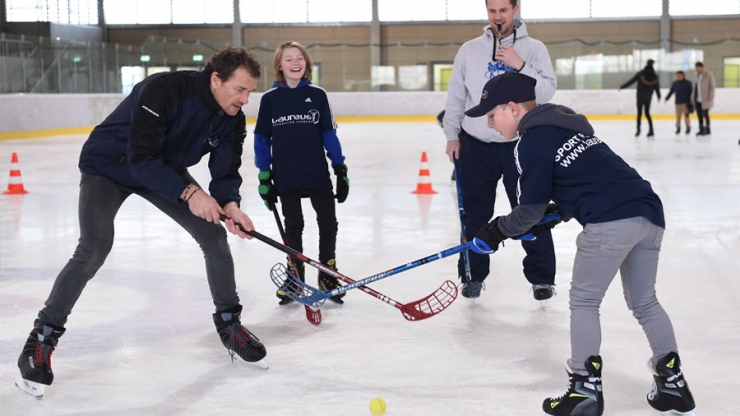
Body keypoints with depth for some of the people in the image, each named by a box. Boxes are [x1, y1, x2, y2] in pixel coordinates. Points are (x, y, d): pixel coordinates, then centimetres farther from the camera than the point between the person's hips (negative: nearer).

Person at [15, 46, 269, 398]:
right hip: (108, 165, -6)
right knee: (94, 249, -22)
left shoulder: (232, 120, -14)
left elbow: (226, 173, -11)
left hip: (167, 169, 7)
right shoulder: (164, 90, -35)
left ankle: (230, 327, 14)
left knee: (214, 236, -3)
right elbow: (142, 160, -36)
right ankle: (41, 340, -8)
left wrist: (228, 204, -32)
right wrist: (188, 192, -40)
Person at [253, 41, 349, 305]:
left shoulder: (317, 95, 1)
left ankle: (327, 275, 20)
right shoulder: (270, 99, 0)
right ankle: (295, 279, 22)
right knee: (293, 227, 9)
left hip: (318, 174, 1)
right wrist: (264, 177, -1)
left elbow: (329, 134, 3)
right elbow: (262, 139, 3)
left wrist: (341, 171, 0)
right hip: (286, 177, 0)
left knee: (328, 224, 3)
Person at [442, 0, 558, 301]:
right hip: (476, 145, 2)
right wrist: (452, 135, 5)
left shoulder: (534, 48, -1)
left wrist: (520, 66, -22)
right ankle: (473, 275, 22)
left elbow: (547, 91, -11)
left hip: (521, 144, -2)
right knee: (474, 214, 9)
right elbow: (456, 95, 7)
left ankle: (541, 277, 15)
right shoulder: (470, 50, 4)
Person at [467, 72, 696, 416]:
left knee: (584, 301, 5)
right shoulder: (568, 122, 25)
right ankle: (672, 381, 22)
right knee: (644, 302, 19)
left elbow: (531, 209, 1)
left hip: (610, 221, -9)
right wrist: (559, 210, 29)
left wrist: (497, 230, 15)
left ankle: (585, 387, 5)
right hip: (649, 213, 9)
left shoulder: (532, 142, -2)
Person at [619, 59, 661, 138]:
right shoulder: (655, 77, -3)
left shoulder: (640, 74, -10)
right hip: (648, 97, 3)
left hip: (640, 97, -3)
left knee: (639, 113, 3)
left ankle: (638, 130, -2)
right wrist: (659, 96, 23)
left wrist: (621, 87, 5)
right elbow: (657, 87, 5)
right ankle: (651, 130, 9)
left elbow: (630, 81, -6)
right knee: (647, 113, 14)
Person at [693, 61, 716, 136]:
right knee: (699, 114, 5)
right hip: (698, 99, 6)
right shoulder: (698, 75, 14)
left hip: (705, 99, -6)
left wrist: (710, 97, -14)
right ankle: (701, 129, 13)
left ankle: (707, 129, 5)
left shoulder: (709, 75, -6)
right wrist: (694, 97, 13)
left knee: (705, 114, -7)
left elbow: (713, 86, -7)